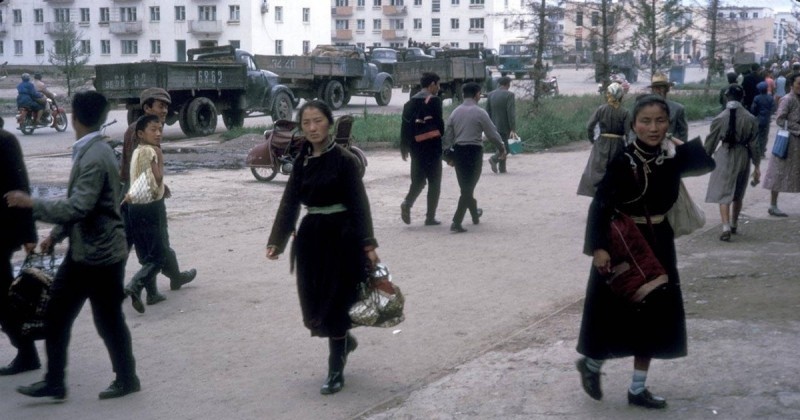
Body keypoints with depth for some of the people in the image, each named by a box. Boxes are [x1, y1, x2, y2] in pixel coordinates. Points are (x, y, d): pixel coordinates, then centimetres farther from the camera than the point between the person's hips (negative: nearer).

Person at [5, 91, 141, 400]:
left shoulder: (95, 158, -22)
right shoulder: (87, 152, 10)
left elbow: (78, 207, -26)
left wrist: (32, 204, -19)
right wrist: (55, 234, 13)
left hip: (101, 254, -9)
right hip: (82, 251, 9)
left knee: (108, 320, 5)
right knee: (56, 314, 10)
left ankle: (126, 380, 22)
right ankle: (54, 382, 19)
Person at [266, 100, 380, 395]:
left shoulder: (344, 160, -9)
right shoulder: (302, 161, 7)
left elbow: (359, 203, -13)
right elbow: (289, 202, 6)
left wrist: (368, 244, -21)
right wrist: (276, 240, -3)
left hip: (340, 237, -5)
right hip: (310, 236, 6)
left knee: (335, 303, -2)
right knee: (313, 303, 10)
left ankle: (336, 370, 10)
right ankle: (344, 341, 38)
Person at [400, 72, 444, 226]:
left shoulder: (411, 102, 8)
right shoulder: (434, 101, -11)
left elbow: (404, 125, 9)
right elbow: (439, 124, -16)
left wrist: (404, 147, 14)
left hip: (415, 148, 6)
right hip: (432, 148, -6)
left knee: (418, 179, 17)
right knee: (434, 182, 4)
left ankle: (407, 203, -8)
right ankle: (430, 217, 4)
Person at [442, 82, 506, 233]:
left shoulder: (455, 112, 6)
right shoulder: (480, 113, -9)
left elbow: (447, 134, 7)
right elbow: (492, 133, -6)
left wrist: (449, 155, 14)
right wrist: (502, 148, 9)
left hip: (458, 151, 6)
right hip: (474, 151, -6)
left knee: (465, 186, 19)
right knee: (468, 187, -2)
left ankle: (475, 215, 40)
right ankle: (456, 222, -11)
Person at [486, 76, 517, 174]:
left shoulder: (490, 94, 5)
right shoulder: (509, 95, -11)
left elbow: (488, 112, 8)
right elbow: (511, 113, -17)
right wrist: (513, 129, -18)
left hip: (494, 126, 6)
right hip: (504, 126, -6)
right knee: (505, 147, 1)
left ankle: (502, 168, 12)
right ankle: (494, 159, -23)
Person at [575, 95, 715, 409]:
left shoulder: (674, 157, -2)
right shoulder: (622, 160, -17)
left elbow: (708, 162, 13)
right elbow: (599, 206, -18)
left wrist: (679, 144, 4)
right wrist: (598, 247, -25)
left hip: (658, 245, 6)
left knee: (653, 317, 10)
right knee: (616, 314, 3)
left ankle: (638, 389, 23)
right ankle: (591, 364, 31)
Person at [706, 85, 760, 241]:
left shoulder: (720, 118, -11)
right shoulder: (750, 119, -6)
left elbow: (711, 142, -4)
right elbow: (754, 145, -2)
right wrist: (756, 166, 7)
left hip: (724, 157, -3)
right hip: (743, 158, 3)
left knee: (724, 194, -1)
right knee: (738, 195, 19)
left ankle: (726, 227, -17)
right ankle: (733, 225, 33)